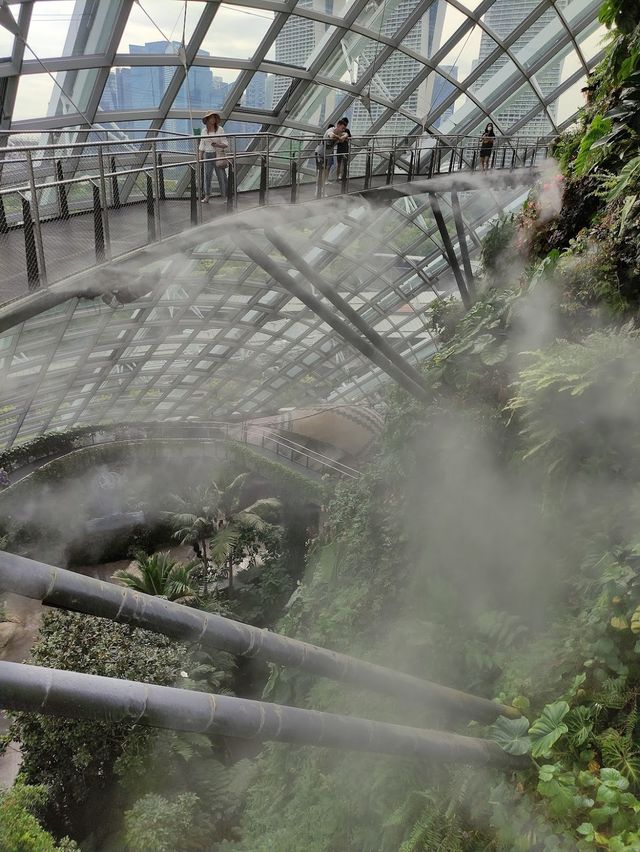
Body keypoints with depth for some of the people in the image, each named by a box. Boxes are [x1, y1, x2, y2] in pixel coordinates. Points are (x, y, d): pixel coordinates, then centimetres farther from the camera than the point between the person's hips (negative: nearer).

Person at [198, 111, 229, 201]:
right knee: (207, 175, 1)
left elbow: (226, 145, -4)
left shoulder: (220, 129, -4)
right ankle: (206, 196, 8)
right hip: (208, 155, 2)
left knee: (222, 175, -2)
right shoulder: (204, 131, 5)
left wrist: (217, 145, -23)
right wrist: (199, 159, 4)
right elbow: (202, 146, 10)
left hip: (218, 155, -2)